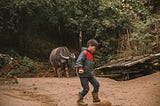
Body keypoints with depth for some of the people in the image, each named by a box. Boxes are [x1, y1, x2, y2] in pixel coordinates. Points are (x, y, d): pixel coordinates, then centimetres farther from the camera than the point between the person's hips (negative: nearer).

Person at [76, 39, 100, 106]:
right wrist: (80, 68, -39)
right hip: (83, 74, -8)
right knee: (86, 89, -5)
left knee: (96, 84, -2)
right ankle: (80, 100, 13)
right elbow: (78, 61, -26)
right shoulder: (84, 53, -14)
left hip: (90, 74, 8)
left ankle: (95, 98, 13)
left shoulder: (91, 54, 15)